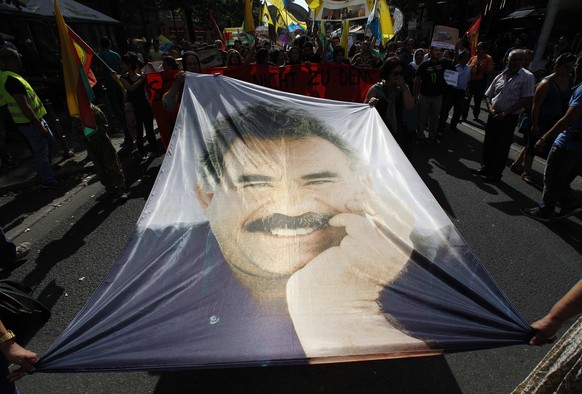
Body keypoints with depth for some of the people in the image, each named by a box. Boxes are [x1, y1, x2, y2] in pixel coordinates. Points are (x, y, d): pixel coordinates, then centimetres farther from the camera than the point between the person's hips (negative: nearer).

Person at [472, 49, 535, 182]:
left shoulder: (527, 77, -7)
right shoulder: (500, 77, 7)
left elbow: (526, 100, -11)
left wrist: (505, 113, -15)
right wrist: (490, 108, -6)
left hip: (509, 119, -5)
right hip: (494, 116, 5)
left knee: (502, 147, 2)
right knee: (488, 143, 11)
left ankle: (496, 173, 15)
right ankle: (486, 168, 26)